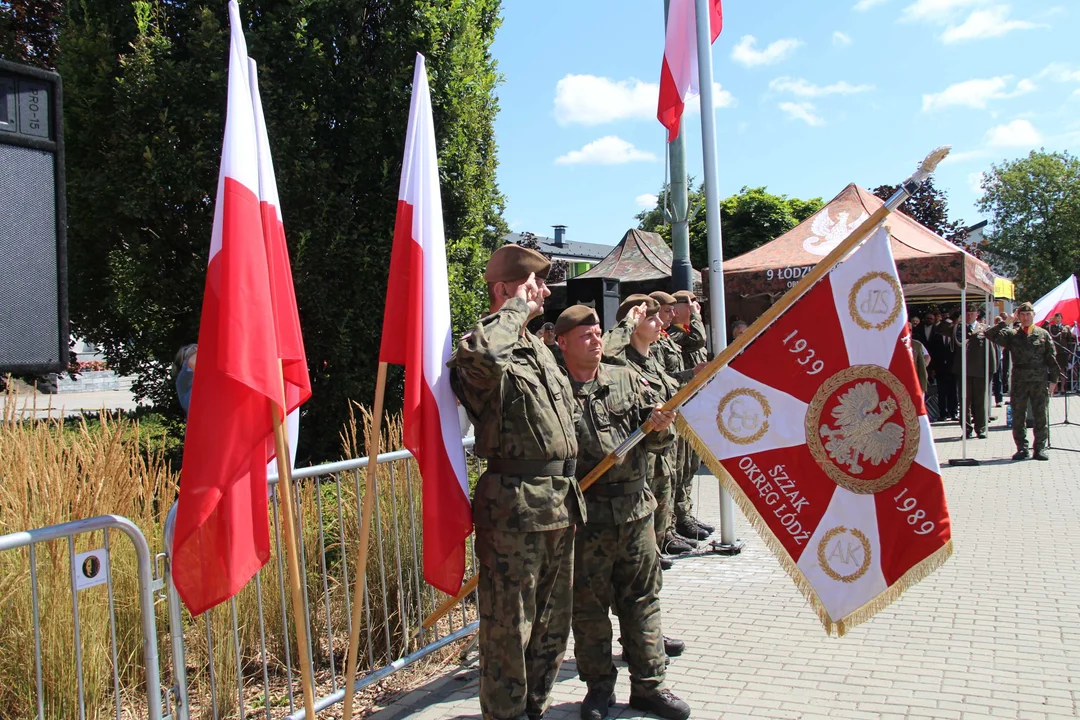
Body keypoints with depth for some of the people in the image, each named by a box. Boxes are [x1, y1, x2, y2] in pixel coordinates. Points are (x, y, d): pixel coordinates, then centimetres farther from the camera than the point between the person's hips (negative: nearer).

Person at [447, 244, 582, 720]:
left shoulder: (540, 350, 18)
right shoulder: (495, 346, -11)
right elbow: (478, 352, -38)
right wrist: (518, 307, -20)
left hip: (560, 505, 9)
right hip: (515, 507, -9)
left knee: (552, 623, 19)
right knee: (509, 628, 0)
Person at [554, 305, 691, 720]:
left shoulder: (626, 379, 8)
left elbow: (655, 440, 11)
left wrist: (660, 427, -11)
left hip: (636, 508, 4)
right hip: (585, 514, -4)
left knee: (642, 598, 11)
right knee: (588, 604, 8)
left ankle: (648, 685, 24)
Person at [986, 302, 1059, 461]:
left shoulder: (1043, 334, 6)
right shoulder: (1012, 334, 7)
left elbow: (1052, 358, 6)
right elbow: (990, 335, -5)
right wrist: (1005, 322, -8)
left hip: (1039, 381, -1)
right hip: (1019, 382, 1)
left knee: (1041, 416, 3)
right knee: (1018, 417, 3)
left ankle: (1040, 448, 10)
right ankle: (1021, 448, 11)